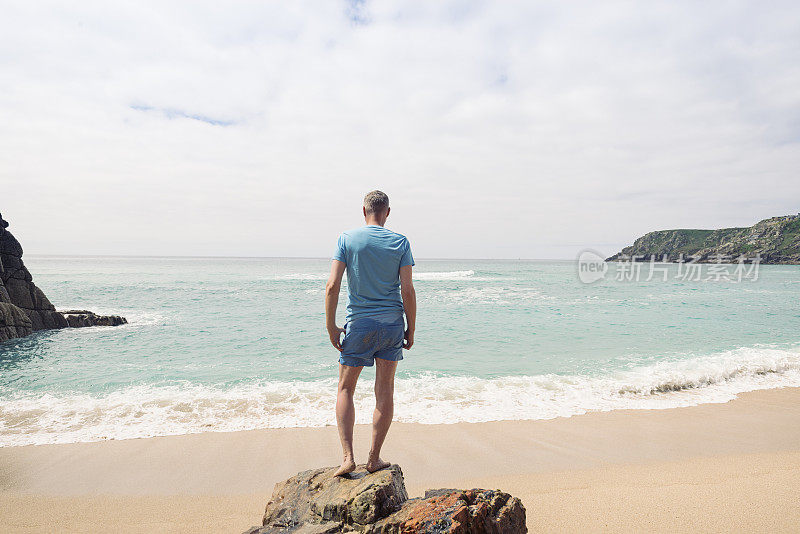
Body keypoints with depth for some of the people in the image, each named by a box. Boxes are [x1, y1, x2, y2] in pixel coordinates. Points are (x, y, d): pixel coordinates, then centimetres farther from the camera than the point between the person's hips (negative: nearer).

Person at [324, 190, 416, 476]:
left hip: (359, 325, -1)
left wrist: (331, 326, -1)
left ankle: (348, 457, 5)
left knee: (345, 389, 13)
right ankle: (374, 458, 17)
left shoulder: (347, 239, -2)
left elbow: (332, 286, -9)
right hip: (392, 324, 1)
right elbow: (407, 290, -5)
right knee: (385, 392, 10)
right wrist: (411, 328, 4)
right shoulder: (400, 242, -1)